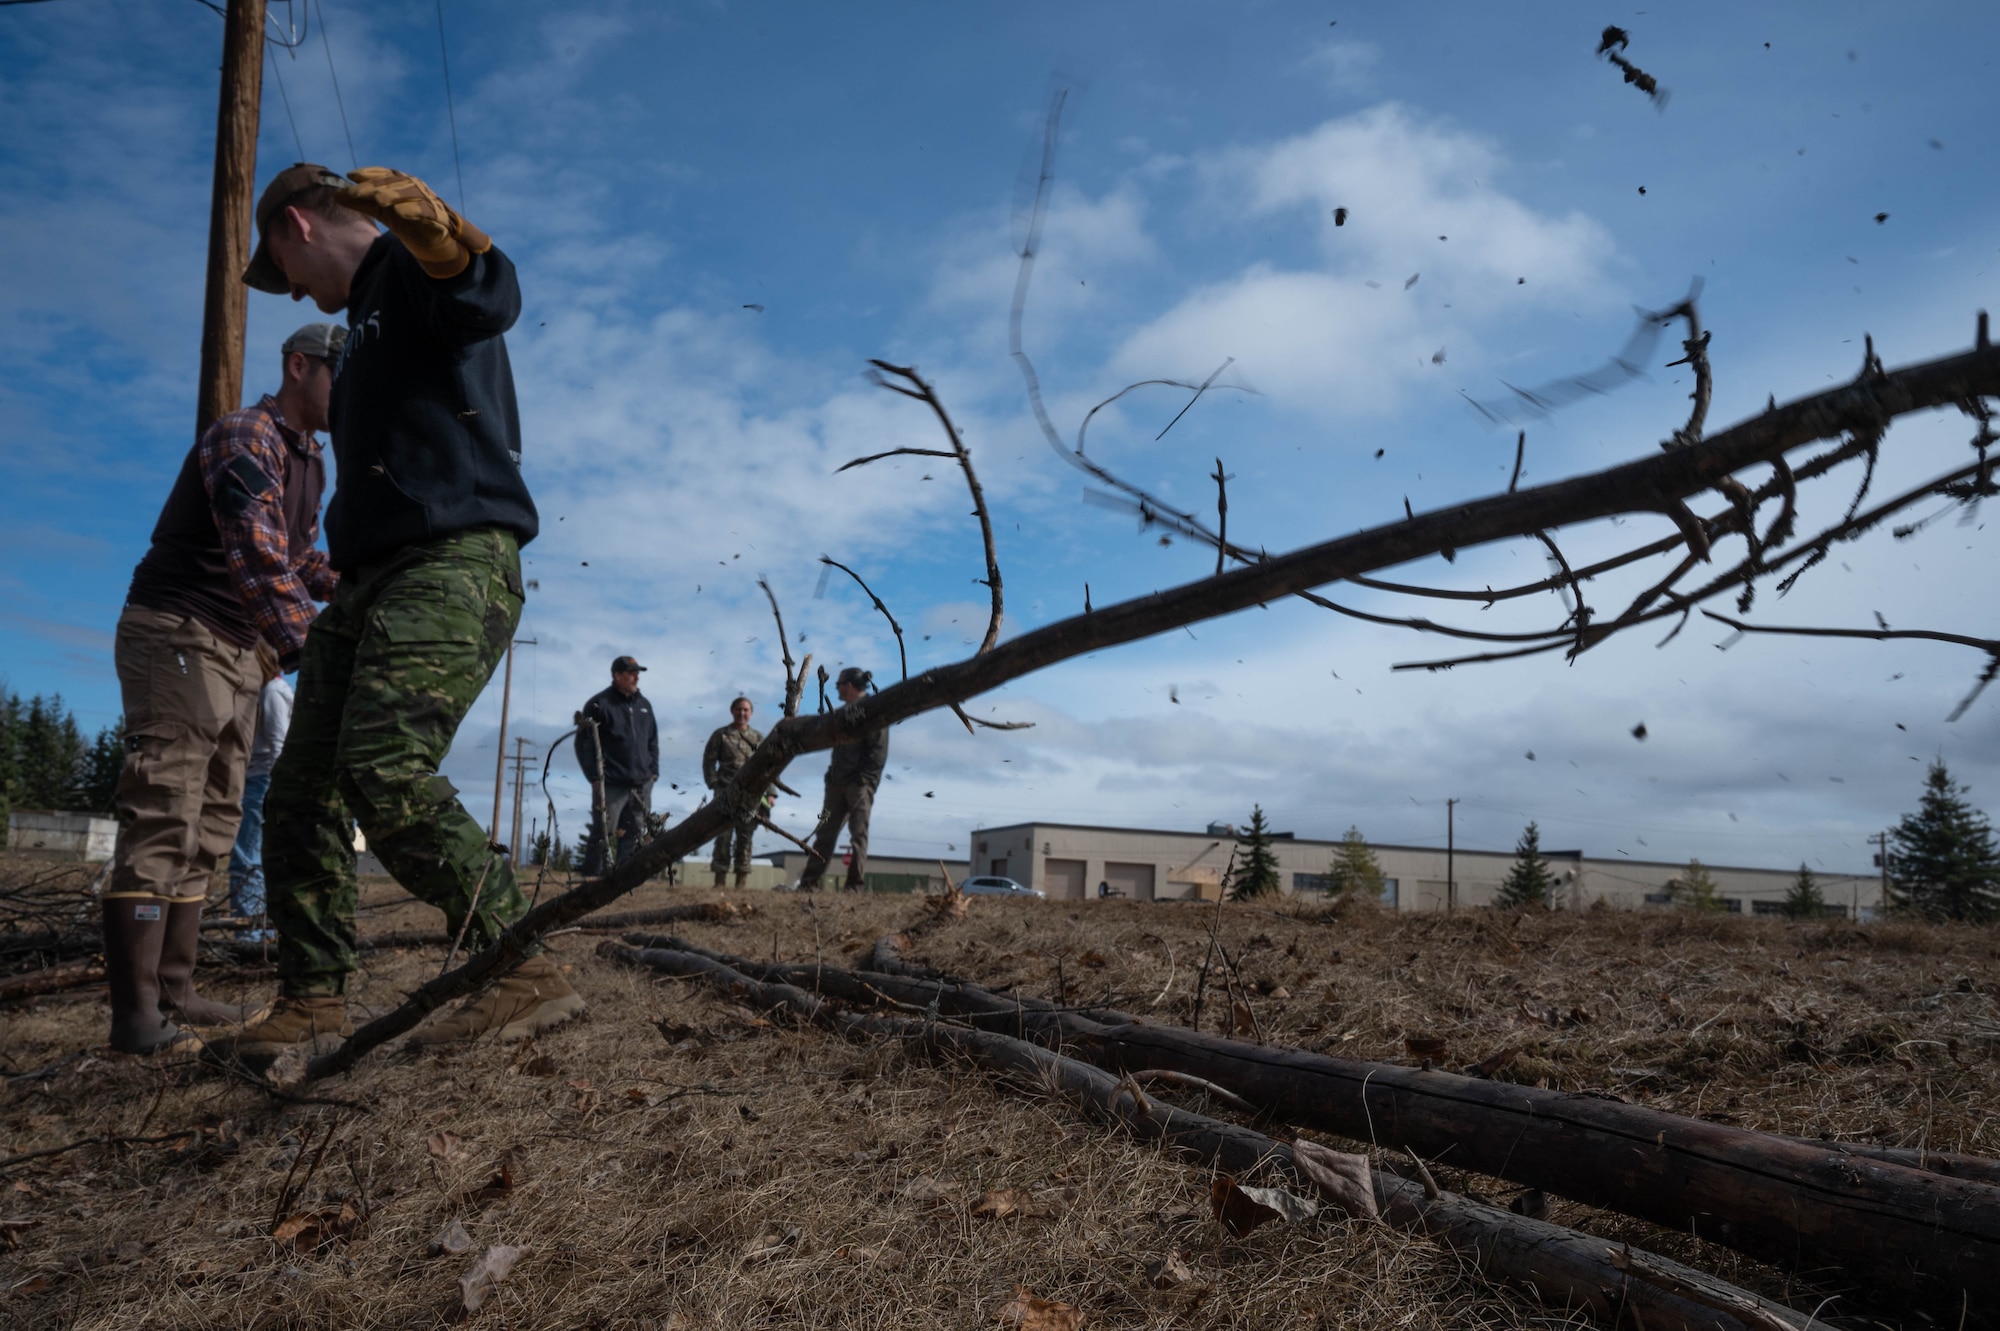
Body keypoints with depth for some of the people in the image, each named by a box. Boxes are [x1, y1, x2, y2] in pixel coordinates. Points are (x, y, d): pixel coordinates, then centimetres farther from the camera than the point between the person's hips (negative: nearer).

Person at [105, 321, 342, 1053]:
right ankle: (135, 1011, -14)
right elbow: (256, 552, -27)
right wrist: (306, 645, -36)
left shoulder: (310, 462, 16)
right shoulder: (244, 436, -13)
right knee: (163, 816, -14)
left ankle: (173, 991, 10)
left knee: (209, 825, 7)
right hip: (176, 635, -9)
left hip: (237, 652, 10)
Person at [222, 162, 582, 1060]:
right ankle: (313, 1002, 14)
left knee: (386, 770, -27)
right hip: (371, 581, 10)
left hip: (451, 564, -10)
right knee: (299, 796, 6)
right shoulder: (370, 319, 30)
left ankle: (523, 974, -23)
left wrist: (434, 230, -45)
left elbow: (491, 302, -25)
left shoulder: (411, 270, 1)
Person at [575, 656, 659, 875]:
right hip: (611, 785, -6)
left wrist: (654, 771, 12)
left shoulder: (644, 705, 14)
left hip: (642, 786, 6)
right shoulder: (599, 704, -4)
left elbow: (653, 741, 21)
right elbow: (583, 743, -6)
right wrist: (595, 777, -11)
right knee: (602, 835, -4)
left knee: (634, 835, 7)